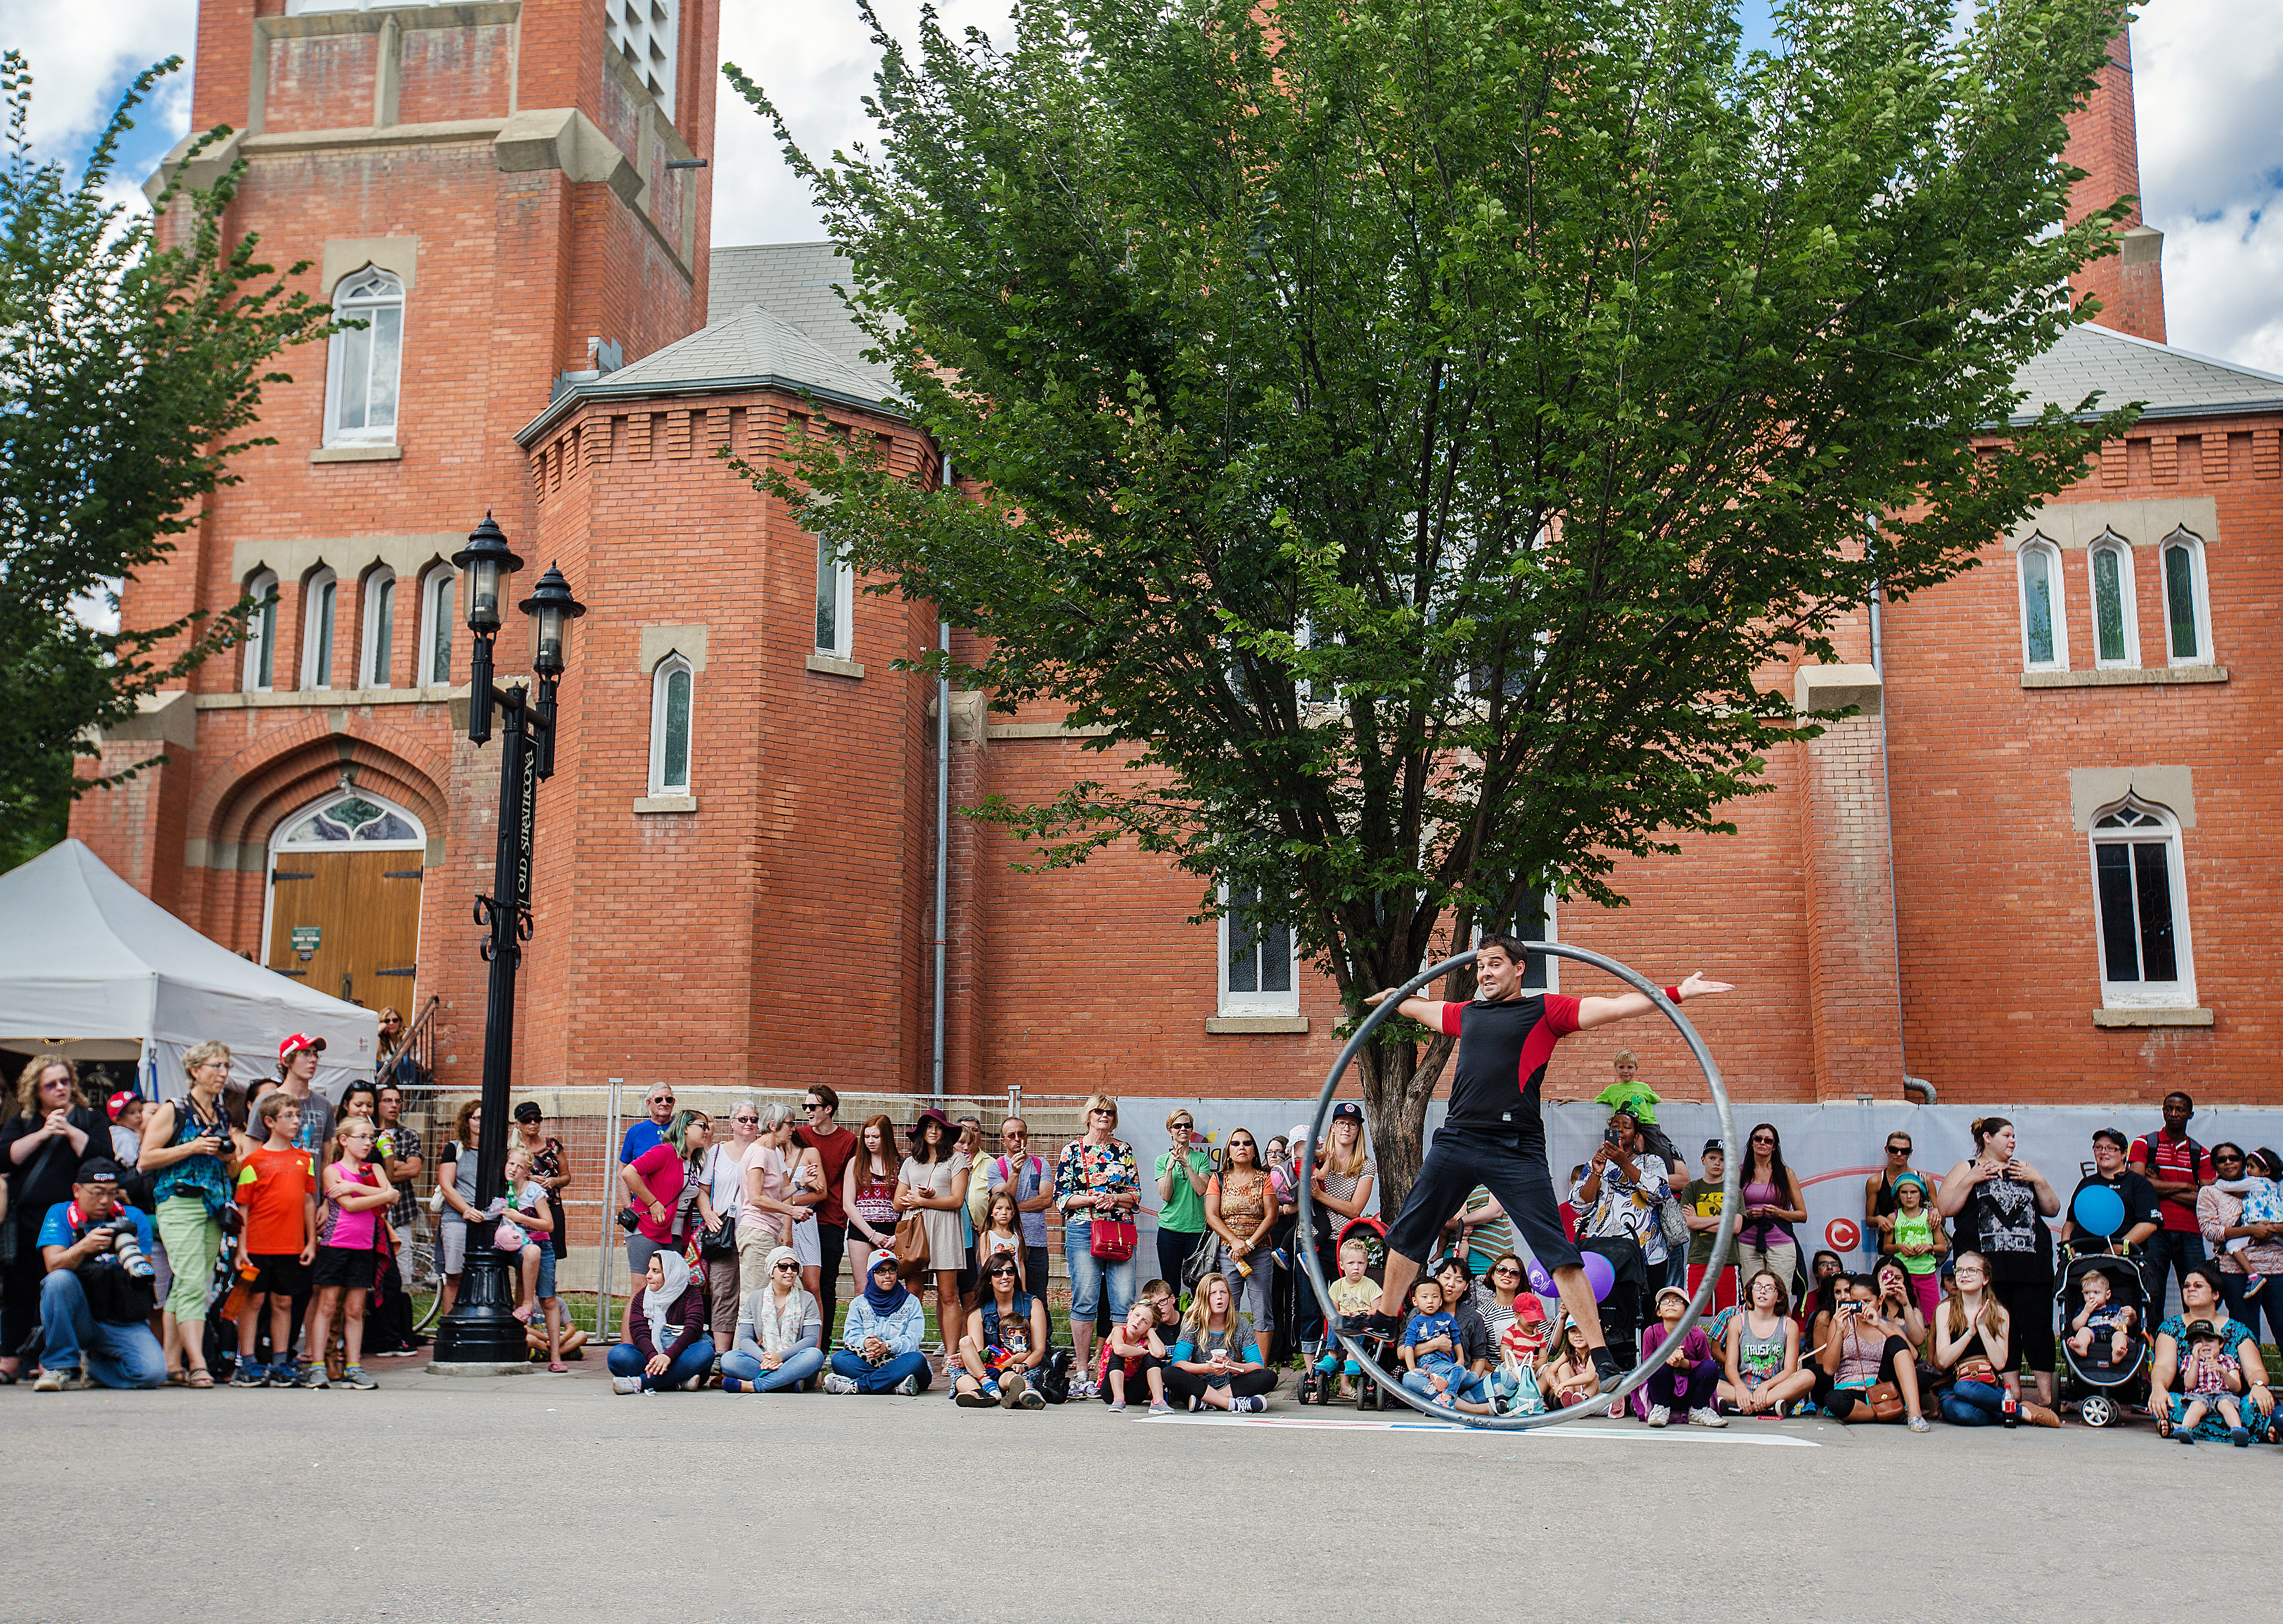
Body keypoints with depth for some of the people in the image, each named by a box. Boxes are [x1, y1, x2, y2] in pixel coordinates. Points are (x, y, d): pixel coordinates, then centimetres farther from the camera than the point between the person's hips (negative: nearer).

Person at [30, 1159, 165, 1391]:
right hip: (75, 1318, -1)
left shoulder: (133, 1219, 5)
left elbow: (146, 1277, 0)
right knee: (59, 1279, -32)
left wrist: (134, 1256, -23)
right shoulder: (60, 1214, 3)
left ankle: (90, 1366, 8)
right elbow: (53, 1265, -13)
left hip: (124, 1323, 1)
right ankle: (59, 1366, -15)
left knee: (154, 1372, -25)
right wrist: (83, 1248, -34)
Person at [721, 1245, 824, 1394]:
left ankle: (751, 1386, -32)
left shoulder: (807, 1300, 9)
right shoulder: (755, 1298, 12)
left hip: (794, 1363, -1)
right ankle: (790, 1382, -30)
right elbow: (745, 1338, 2)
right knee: (728, 1359, -26)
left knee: (815, 1355, -34)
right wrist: (763, 1358, -19)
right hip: (760, 1362, 1)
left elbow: (811, 1338, -2)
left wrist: (781, 1356, -19)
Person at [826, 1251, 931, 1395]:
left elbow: (912, 1341, -3)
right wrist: (865, 1343, -23)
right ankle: (898, 1385, -36)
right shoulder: (859, 1303, 17)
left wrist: (887, 1346, -24)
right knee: (839, 1358, -27)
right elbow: (851, 1337, 2)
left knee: (918, 1360, -34)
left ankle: (856, 1386, -33)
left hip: (899, 1362, -1)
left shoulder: (911, 1302, 11)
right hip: (866, 1361, 1)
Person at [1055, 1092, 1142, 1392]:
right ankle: (1082, 1370, 5)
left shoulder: (1124, 1150, 13)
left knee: (1125, 1303, -2)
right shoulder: (1072, 1150, 5)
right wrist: (1093, 1199, -11)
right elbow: (1061, 1198, 2)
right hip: (1083, 1231, -2)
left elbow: (1136, 1195, 12)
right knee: (1084, 1302, -2)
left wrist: (1114, 1198, -8)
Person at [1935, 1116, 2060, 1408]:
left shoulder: (2023, 1169, 24)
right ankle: (2013, 1393, 3)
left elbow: (2053, 1209, 20)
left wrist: (2038, 1180, 5)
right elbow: (1945, 1209, 1)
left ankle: (2046, 1397, -1)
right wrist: (1972, 1180, -7)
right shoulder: (1966, 1169, 13)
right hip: (1989, 1264, -2)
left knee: (2038, 1327, -5)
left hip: (2031, 1262, 3)